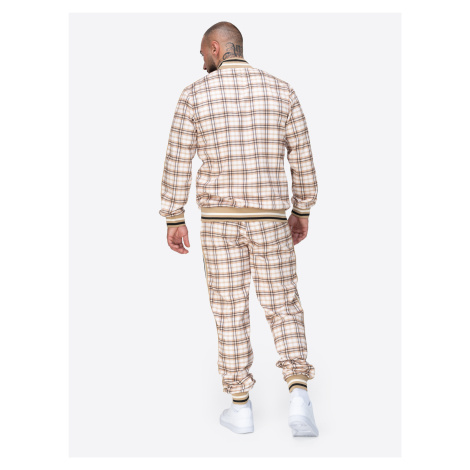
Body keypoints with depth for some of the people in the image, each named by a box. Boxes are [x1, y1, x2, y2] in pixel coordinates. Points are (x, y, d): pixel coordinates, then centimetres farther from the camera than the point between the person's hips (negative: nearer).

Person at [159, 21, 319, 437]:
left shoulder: (195, 94, -2)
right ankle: (299, 397, -5)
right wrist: (302, 211, 15)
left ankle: (241, 407, 14)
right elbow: (302, 156, 6)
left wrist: (174, 220, 5)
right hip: (269, 219, 1)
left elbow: (177, 162, -2)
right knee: (284, 308, 10)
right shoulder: (280, 90, 4)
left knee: (230, 313, 8)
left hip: (221, 219, -1)